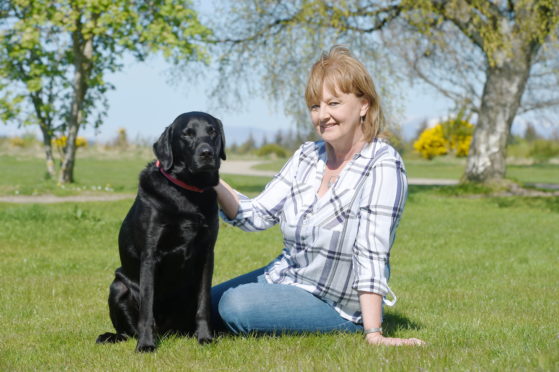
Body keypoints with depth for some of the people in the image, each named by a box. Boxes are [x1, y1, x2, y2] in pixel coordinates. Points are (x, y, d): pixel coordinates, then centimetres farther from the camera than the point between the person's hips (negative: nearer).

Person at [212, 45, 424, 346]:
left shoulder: (382, 167, -21)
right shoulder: (306, 156, 1)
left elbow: (371, 254, -27)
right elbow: (257, 215, -4)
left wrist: (373, 334, -30)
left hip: (337, 306, -7)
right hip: (284, 274, 7)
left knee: (237, 306, -26)